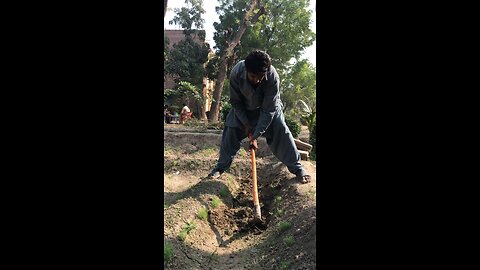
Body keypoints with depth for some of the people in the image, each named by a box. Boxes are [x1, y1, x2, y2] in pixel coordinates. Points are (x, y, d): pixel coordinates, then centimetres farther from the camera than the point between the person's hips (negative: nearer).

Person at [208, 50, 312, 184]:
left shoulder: (273, 77, -38)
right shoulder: (236, 73, -34)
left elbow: (268, 110, -32)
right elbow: (236, 102, -18)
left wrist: (255, 135, -32)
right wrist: (246, 124, -20)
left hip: (269, 105, -1)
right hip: (243, 107, 1)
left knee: (281, 131, -13)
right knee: (230, 130, -8)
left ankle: (297, 167, 0)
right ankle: (221, 166, 8)